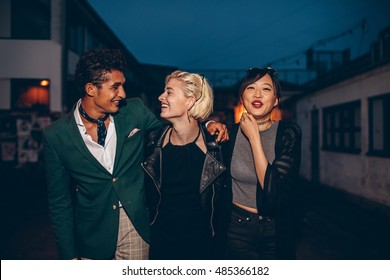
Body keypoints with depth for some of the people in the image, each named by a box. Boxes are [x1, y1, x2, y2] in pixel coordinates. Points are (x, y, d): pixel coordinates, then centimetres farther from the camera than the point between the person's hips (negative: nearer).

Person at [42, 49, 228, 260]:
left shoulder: (134, 110, -6)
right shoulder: (56, 136, -10)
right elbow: (59, 201, -4)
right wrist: (70, 255, -5)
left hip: (137, 227, 2)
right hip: (92, 235, -1)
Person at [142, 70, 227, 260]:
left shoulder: (215, 145, -14)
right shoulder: (155, 140, -8)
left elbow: (221, 199, -2)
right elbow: (148, 193, 5)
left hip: (202, 241, -2)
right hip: (161, 239, 2)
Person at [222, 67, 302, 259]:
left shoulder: (288, 133, -13)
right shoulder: (231, 132, -8)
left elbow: (274, 191, -24)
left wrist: (254, 138, -24)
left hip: (276, 229, 0)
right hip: (237, 228, 1)